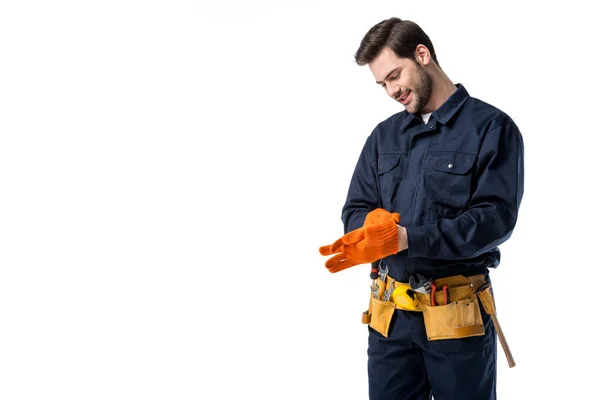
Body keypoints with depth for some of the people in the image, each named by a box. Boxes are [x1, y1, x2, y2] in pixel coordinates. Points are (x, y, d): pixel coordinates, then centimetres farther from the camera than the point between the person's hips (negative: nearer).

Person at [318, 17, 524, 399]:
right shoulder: (384, 135, 12)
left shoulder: (492, 127, -5)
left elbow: (495, 218, -15)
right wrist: (373, 223, -15)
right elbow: (354, 212, 10)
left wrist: (406, 238, -25)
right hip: (389, 313, 4)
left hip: (459, 316, -4)